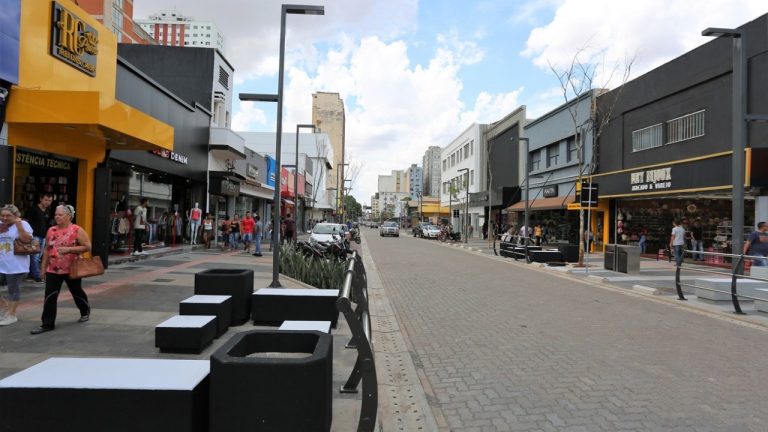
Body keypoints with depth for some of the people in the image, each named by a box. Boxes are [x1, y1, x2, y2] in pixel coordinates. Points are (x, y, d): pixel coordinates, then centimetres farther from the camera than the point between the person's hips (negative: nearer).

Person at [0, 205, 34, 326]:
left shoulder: (23, 224, -7)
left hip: (15, 265, -5)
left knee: (13, 289, 5)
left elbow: (27, 239, -20)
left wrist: (18, 224, -21)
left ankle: (11, 315, 16)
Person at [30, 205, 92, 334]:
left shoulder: (77, 230, -10)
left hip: (72, 269, -4)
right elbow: (47, 250, 13)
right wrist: (43, 267, 12)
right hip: (53, 270, 4)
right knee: (49, 296, -3)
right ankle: (47, 324, 4)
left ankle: (85, 312, 38)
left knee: (77, 292, 13)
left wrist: (69, 249, -23)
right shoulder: (51, 230, 6)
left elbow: (87, 246, -13)